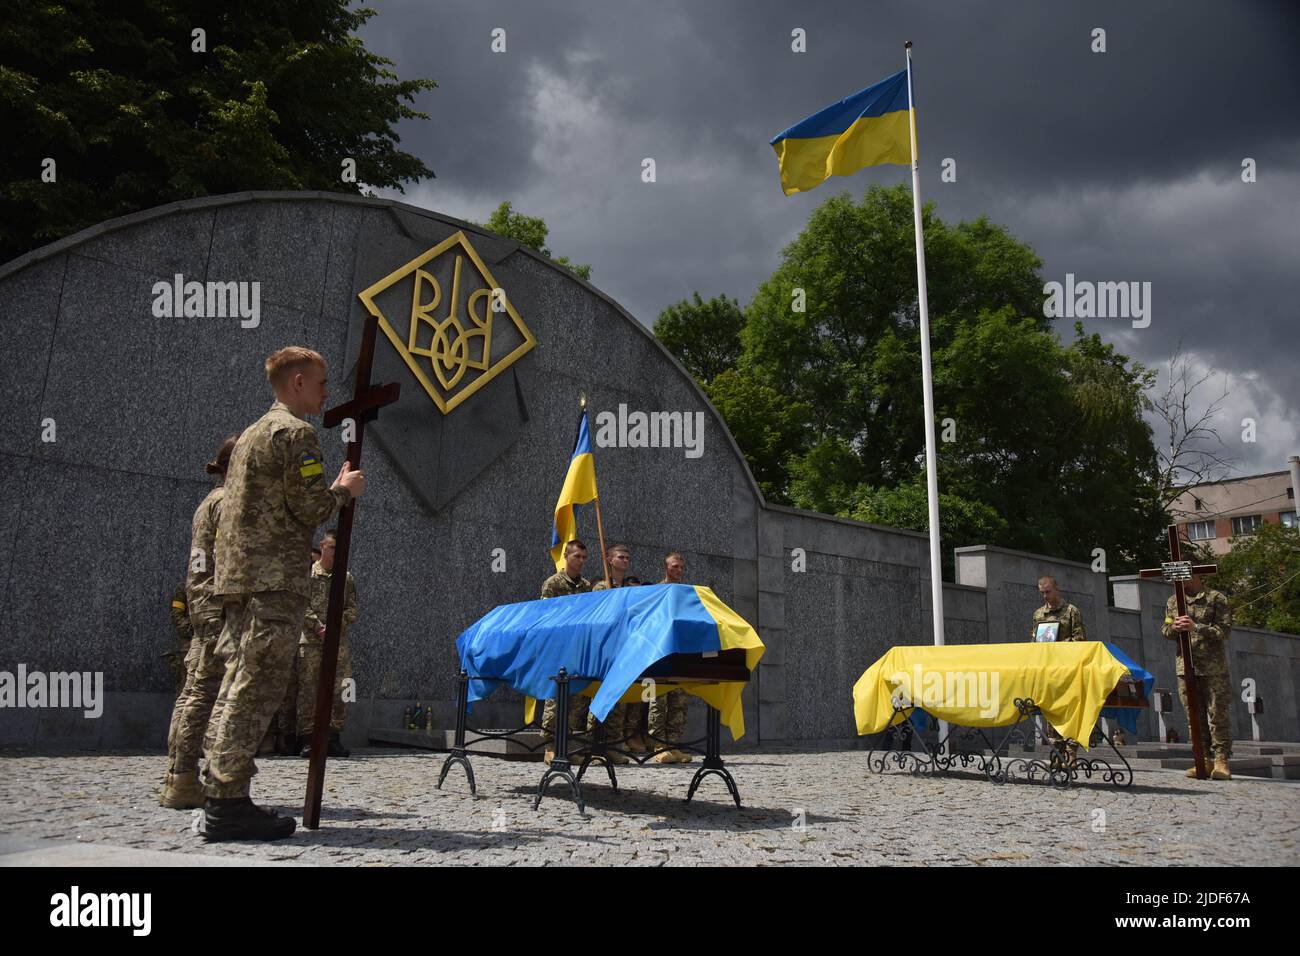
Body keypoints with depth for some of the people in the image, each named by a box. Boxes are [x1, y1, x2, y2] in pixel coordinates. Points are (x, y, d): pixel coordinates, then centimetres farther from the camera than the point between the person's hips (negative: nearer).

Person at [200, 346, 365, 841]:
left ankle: (221, 797, 12)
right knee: (258, 688, -11)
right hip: (275, 577, -10)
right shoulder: (297, 433, -6)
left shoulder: (253, 432, 24)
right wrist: (345, 489, 6)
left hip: (239, 574, 10)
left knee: (239, 684, 10)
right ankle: (228, 803, -12)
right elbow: (310, 509, -13)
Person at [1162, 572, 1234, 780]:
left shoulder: (1216, 598, -1)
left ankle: (1221, 761, 0)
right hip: (1185, 666, 5)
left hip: (1213, 667, -4)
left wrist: (1196, 627, -19)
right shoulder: (1173, 601, 14)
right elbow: (1165, 630, 13)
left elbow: (1224, 630, -8)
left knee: (1218, 714, -4)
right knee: (1194, 716, 5)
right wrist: (1174, 627, -9)